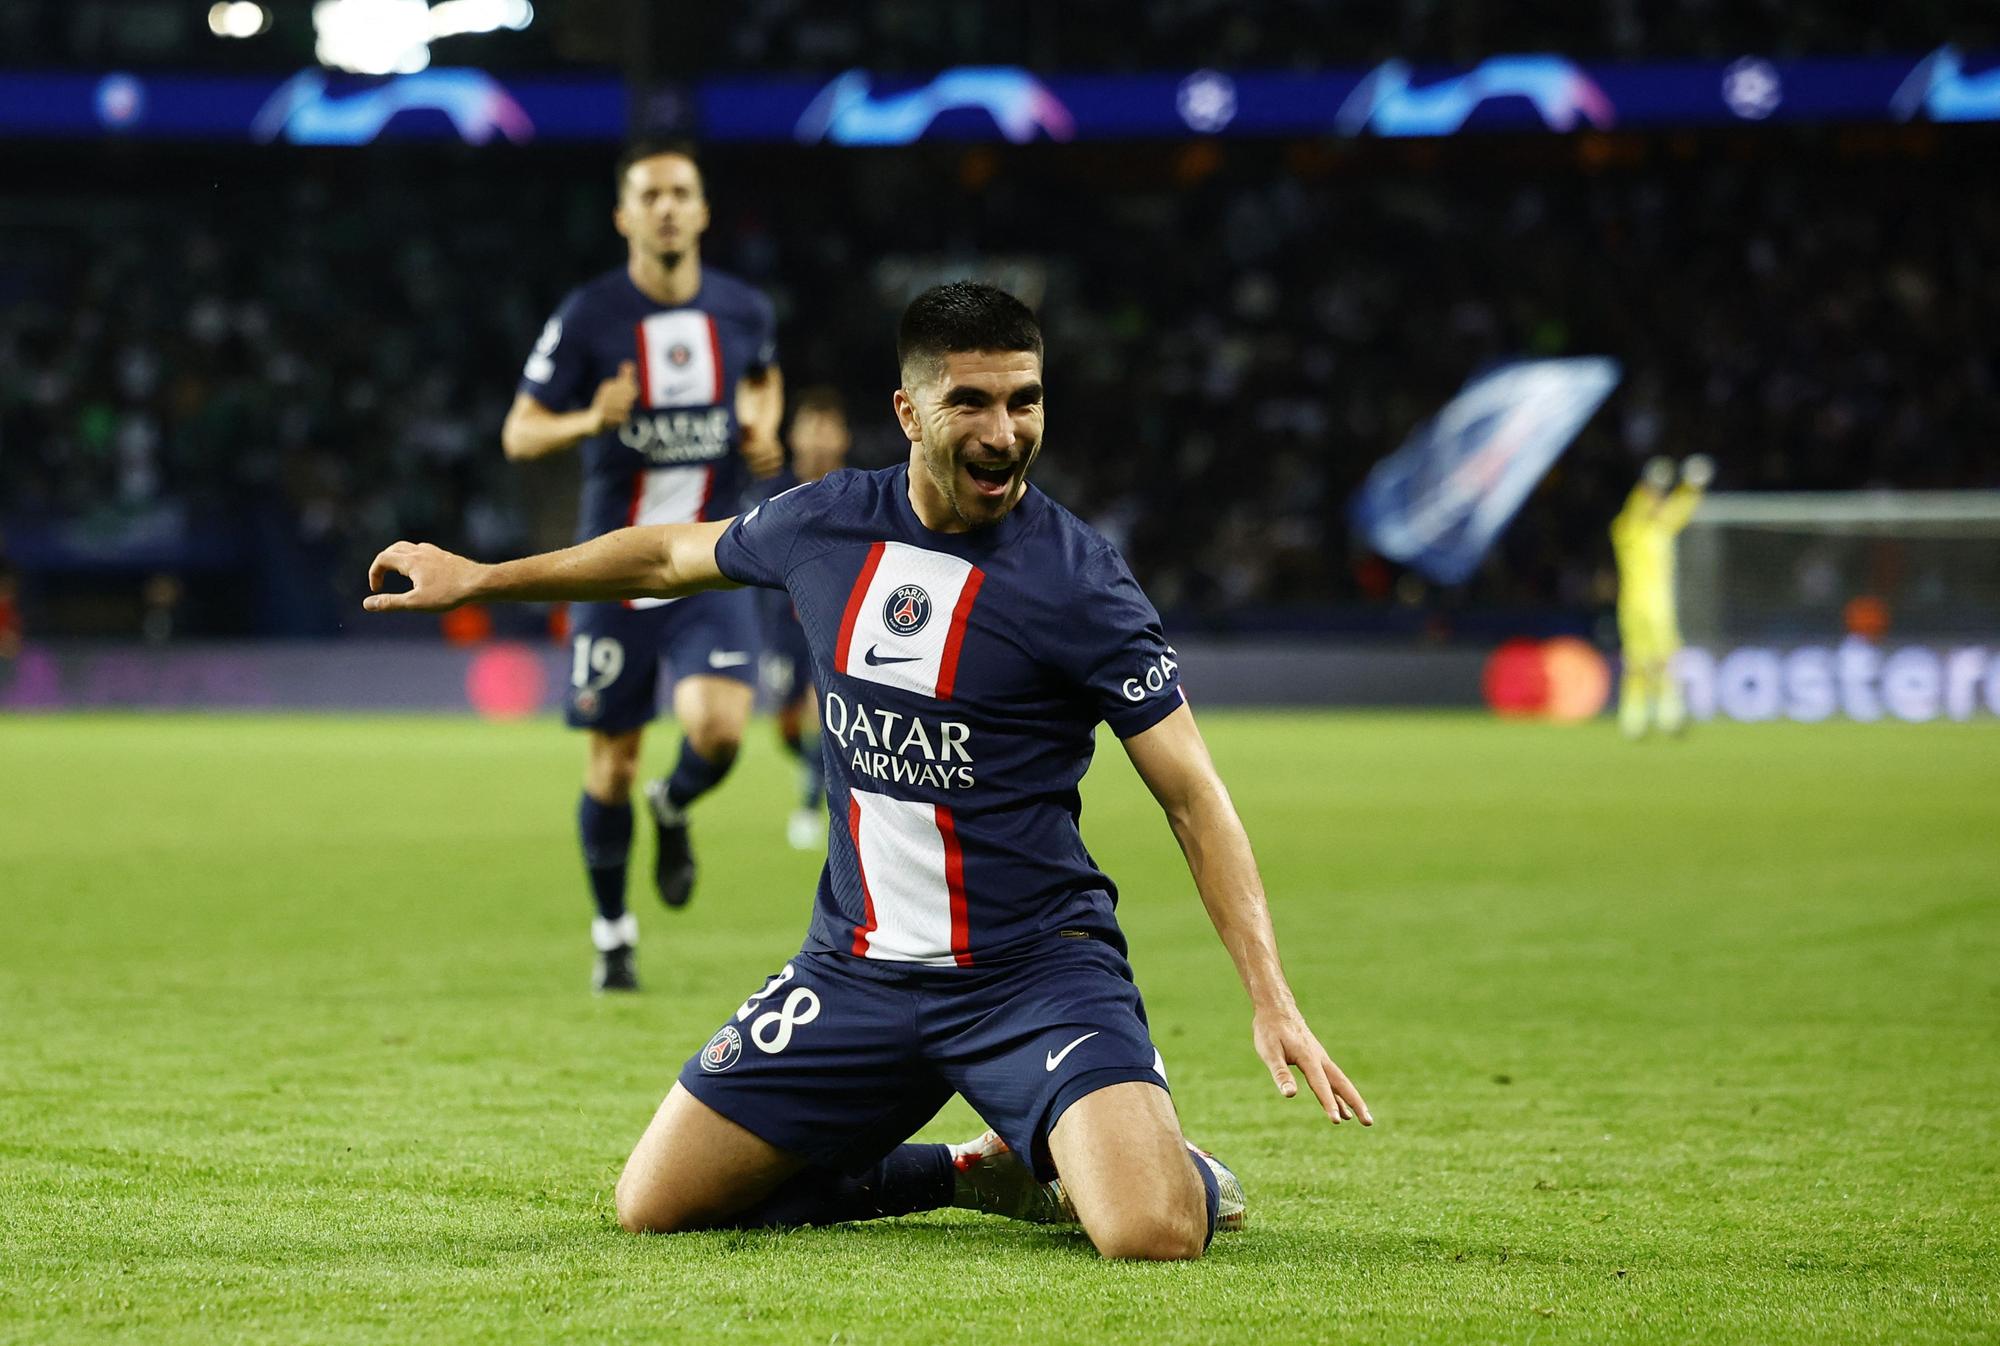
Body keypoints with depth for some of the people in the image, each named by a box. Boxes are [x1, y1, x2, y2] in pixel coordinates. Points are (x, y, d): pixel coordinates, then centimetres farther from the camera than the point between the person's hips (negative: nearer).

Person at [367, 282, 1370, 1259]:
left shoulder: (1076, 582, -13)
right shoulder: (827, 524, 1)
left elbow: (1193, 798, -11)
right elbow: (670, 557, 22)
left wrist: (1271, 999, -20)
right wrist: (476, 578, 31)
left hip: (1034, 967, -5)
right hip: (857, 967, 5)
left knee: (1153, 1235, -28)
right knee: (653, 1206, 3)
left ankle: (1177, 1169, 12)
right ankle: (979, 1172, 18)